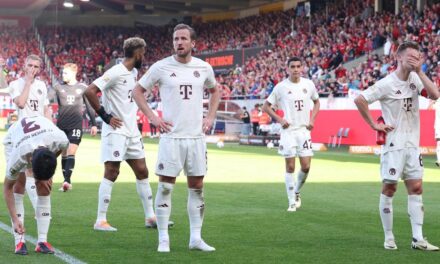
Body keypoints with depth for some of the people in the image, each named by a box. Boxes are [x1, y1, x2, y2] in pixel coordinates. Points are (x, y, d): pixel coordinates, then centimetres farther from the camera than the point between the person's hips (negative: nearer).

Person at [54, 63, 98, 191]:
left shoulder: (82, 88, 3)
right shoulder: (58, 87, 6)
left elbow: (89, 107, 9)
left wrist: (93, 124, 8)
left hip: (76, 124, -2)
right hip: (61, 125, 2)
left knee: (71, 153, -13)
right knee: (64, 154, 6)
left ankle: (67, 180, -19)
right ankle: (66, 181, 11)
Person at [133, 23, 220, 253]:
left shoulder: (204, 68, 5)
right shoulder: (161, 67, -4)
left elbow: (215, 91, 24)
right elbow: (138, 91, 5)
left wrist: (210, 117, 11)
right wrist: (153, 118, -3)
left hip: (196, 137, 3)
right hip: (171, 137, -3)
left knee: (197, 187, 6)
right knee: (165, 187, -2)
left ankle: (196, 237, 14)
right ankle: (163, 239, 5)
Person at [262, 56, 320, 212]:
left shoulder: (308, 84, 3)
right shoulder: (281, 87, -5)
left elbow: (316, 102, 20)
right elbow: (266, 107, 2)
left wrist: (312, 119, 6)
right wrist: (279, 119, -10)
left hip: (304, 130, 3)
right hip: (288, 131, -3)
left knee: (306, 166, -1)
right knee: (290, 167, -2)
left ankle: (297, 192, 26)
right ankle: (292, 202, 6)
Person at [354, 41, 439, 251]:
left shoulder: (415, 79, 6)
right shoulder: (387, 84, -12)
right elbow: (359, 100, -16)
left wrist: (420, 72, -11)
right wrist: (374, 125, -12)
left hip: (412, 144, 6)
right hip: (393, 144, -6)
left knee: (416, 188, 3)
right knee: (389, 188, 1)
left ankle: (418, 239, 5)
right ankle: (388, 238, 9)